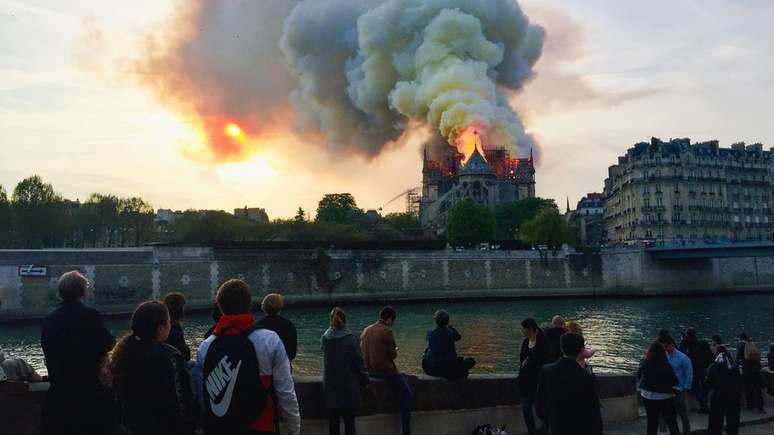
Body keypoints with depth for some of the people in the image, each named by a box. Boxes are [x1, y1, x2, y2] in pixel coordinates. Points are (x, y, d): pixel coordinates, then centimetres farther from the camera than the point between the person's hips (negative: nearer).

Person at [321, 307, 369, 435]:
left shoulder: (325, 338, -2)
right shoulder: (351, 339, -14)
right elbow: (359, 362, -8)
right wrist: (364, 380, 4)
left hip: (330, 387, 4)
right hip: (348, 387, -4)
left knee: (333, 421, 12)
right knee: (349, 421, 4)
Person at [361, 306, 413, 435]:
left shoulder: (366, 330, 10)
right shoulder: (387, 331, -14)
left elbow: (363, 351, 18)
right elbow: (393, 354, -13)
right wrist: (395, 351, 10)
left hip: (370, 370, 9)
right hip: (385, 370, -9)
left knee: (404, 378, 29)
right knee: (408, 395, 2)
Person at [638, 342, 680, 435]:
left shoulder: (644, 364, -12)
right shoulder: (666, 365, -23)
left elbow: (639, 376, 5)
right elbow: (674, 382, -13)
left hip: (648, 397, 3)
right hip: (665, 397, -3)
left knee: (652, 422, 14)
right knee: (672, 422, 13)